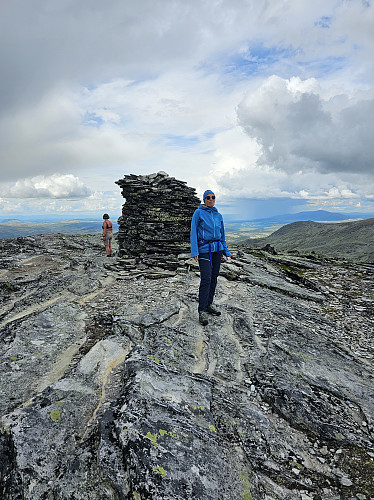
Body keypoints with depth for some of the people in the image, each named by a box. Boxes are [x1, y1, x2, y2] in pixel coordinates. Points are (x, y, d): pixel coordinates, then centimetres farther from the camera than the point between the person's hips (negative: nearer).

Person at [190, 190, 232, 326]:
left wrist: (227, 252, 13)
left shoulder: (218, 215, 12)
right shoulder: (198, 213, -3)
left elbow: (222, 235, 17)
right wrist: (194, 252, -16)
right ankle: (202, 311, -6)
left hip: (217, 249, 6)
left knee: (214, 277, 8)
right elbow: (193, 232, -7)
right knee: (206, 279, -12)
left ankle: (209, 304, 20)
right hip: (204, 249, -5)